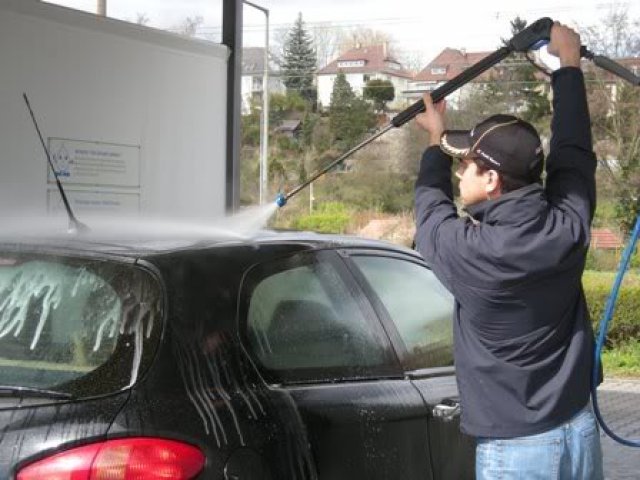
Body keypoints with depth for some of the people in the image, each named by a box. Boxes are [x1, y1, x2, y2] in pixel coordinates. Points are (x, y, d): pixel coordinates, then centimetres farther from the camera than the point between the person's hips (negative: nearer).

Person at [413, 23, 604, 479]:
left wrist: (438, 142, 22)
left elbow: (430, 204, 5)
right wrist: (569, 64, 22)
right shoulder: (567, 227, -9)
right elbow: (575, 152, 10)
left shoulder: (468, 251, -19)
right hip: (580, 432, 5)